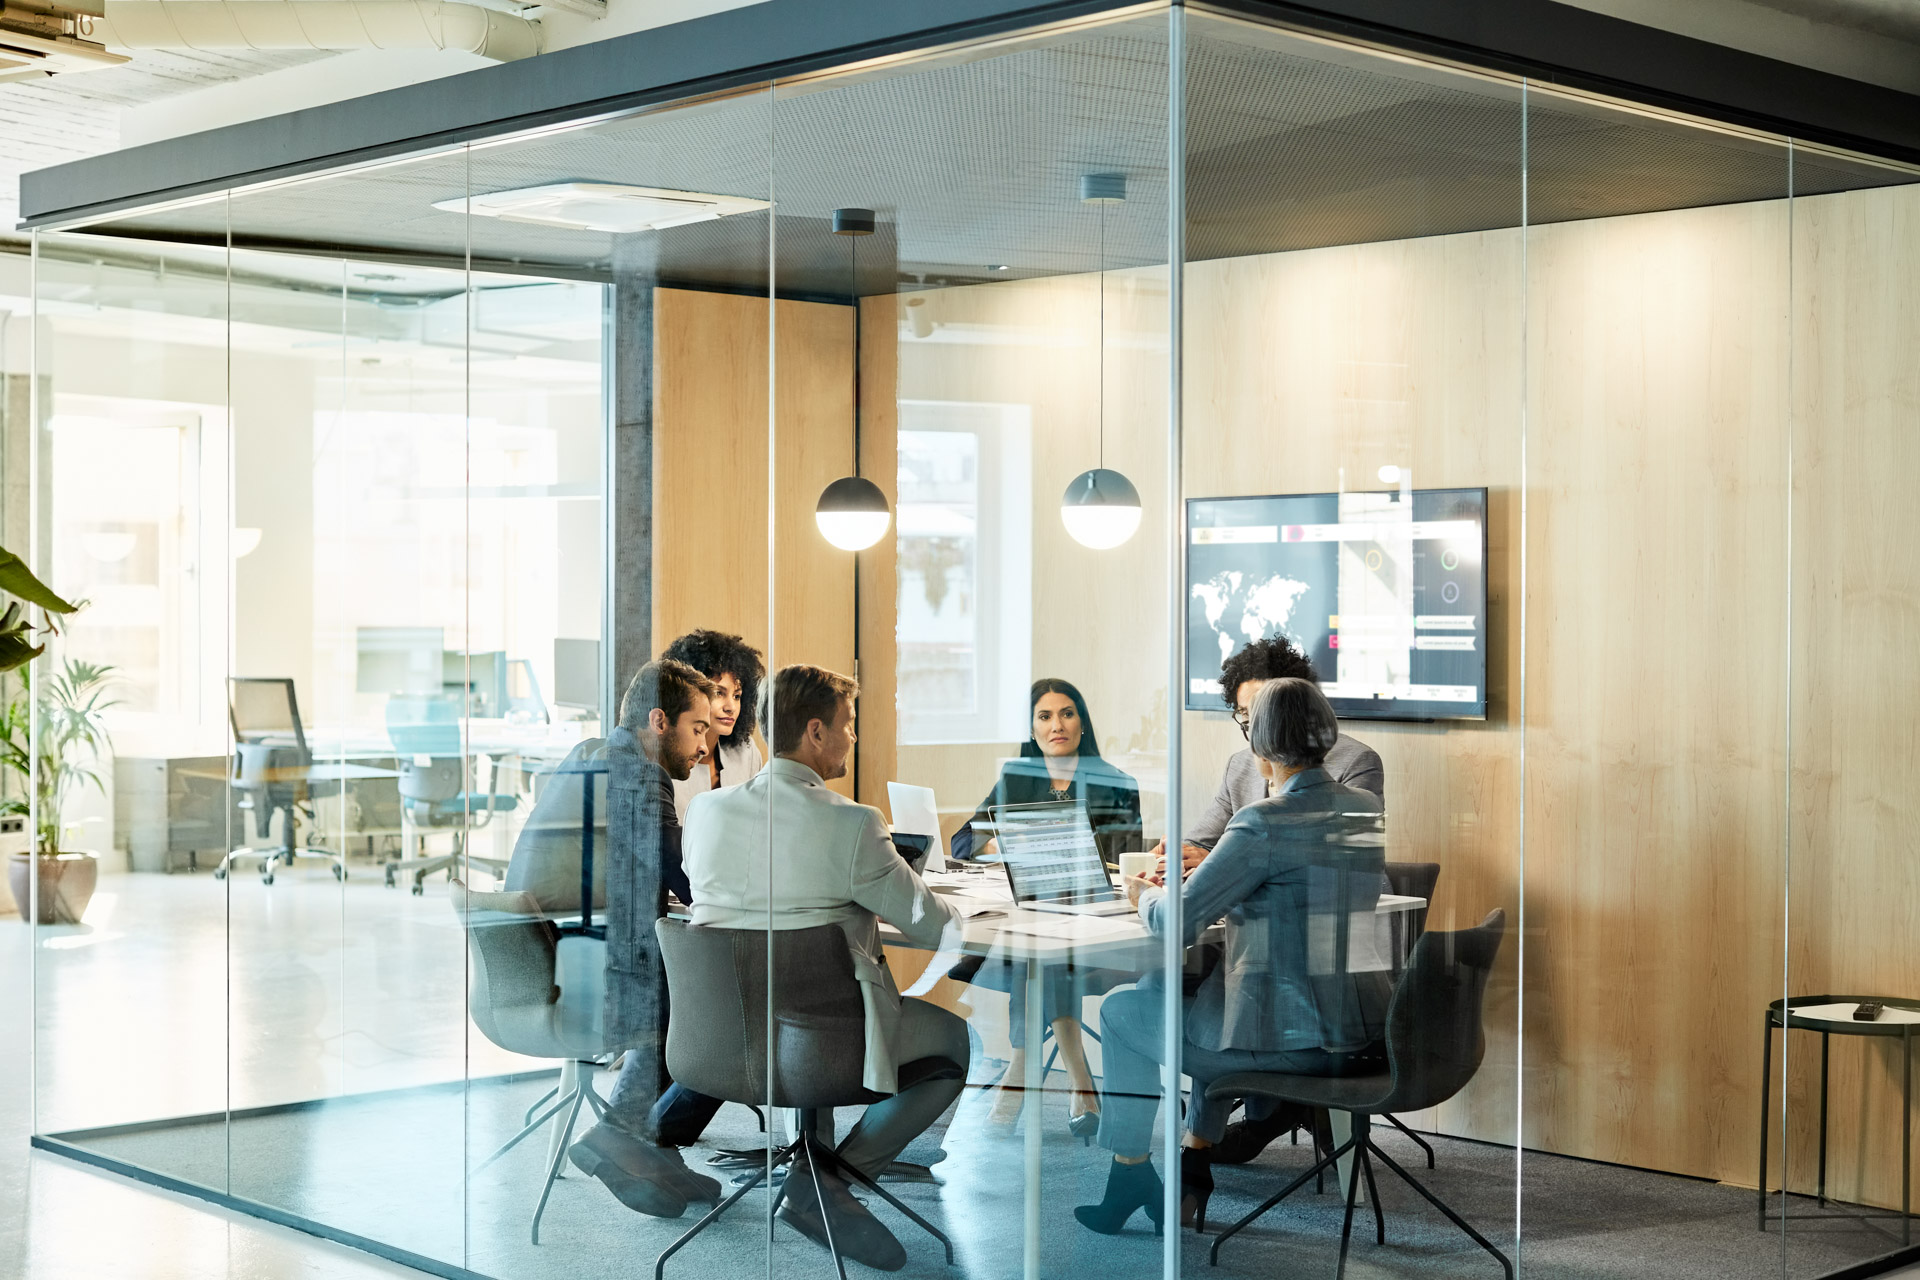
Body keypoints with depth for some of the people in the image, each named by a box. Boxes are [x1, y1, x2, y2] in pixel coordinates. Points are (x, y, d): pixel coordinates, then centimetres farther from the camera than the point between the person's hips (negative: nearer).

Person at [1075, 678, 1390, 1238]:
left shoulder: (1264, 823, -19)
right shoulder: (1369, 809, 5)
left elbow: (1177, 923, -16)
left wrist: (1145, 893, 5)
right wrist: (1214, 865, 26)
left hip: (1294, 1040, -8)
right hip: (1366, 1032, 8)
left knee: (1122, 1011, 14)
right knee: (1210, 993, 35)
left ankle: (1128, 1178, 27)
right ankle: (1191, 1177, 36)